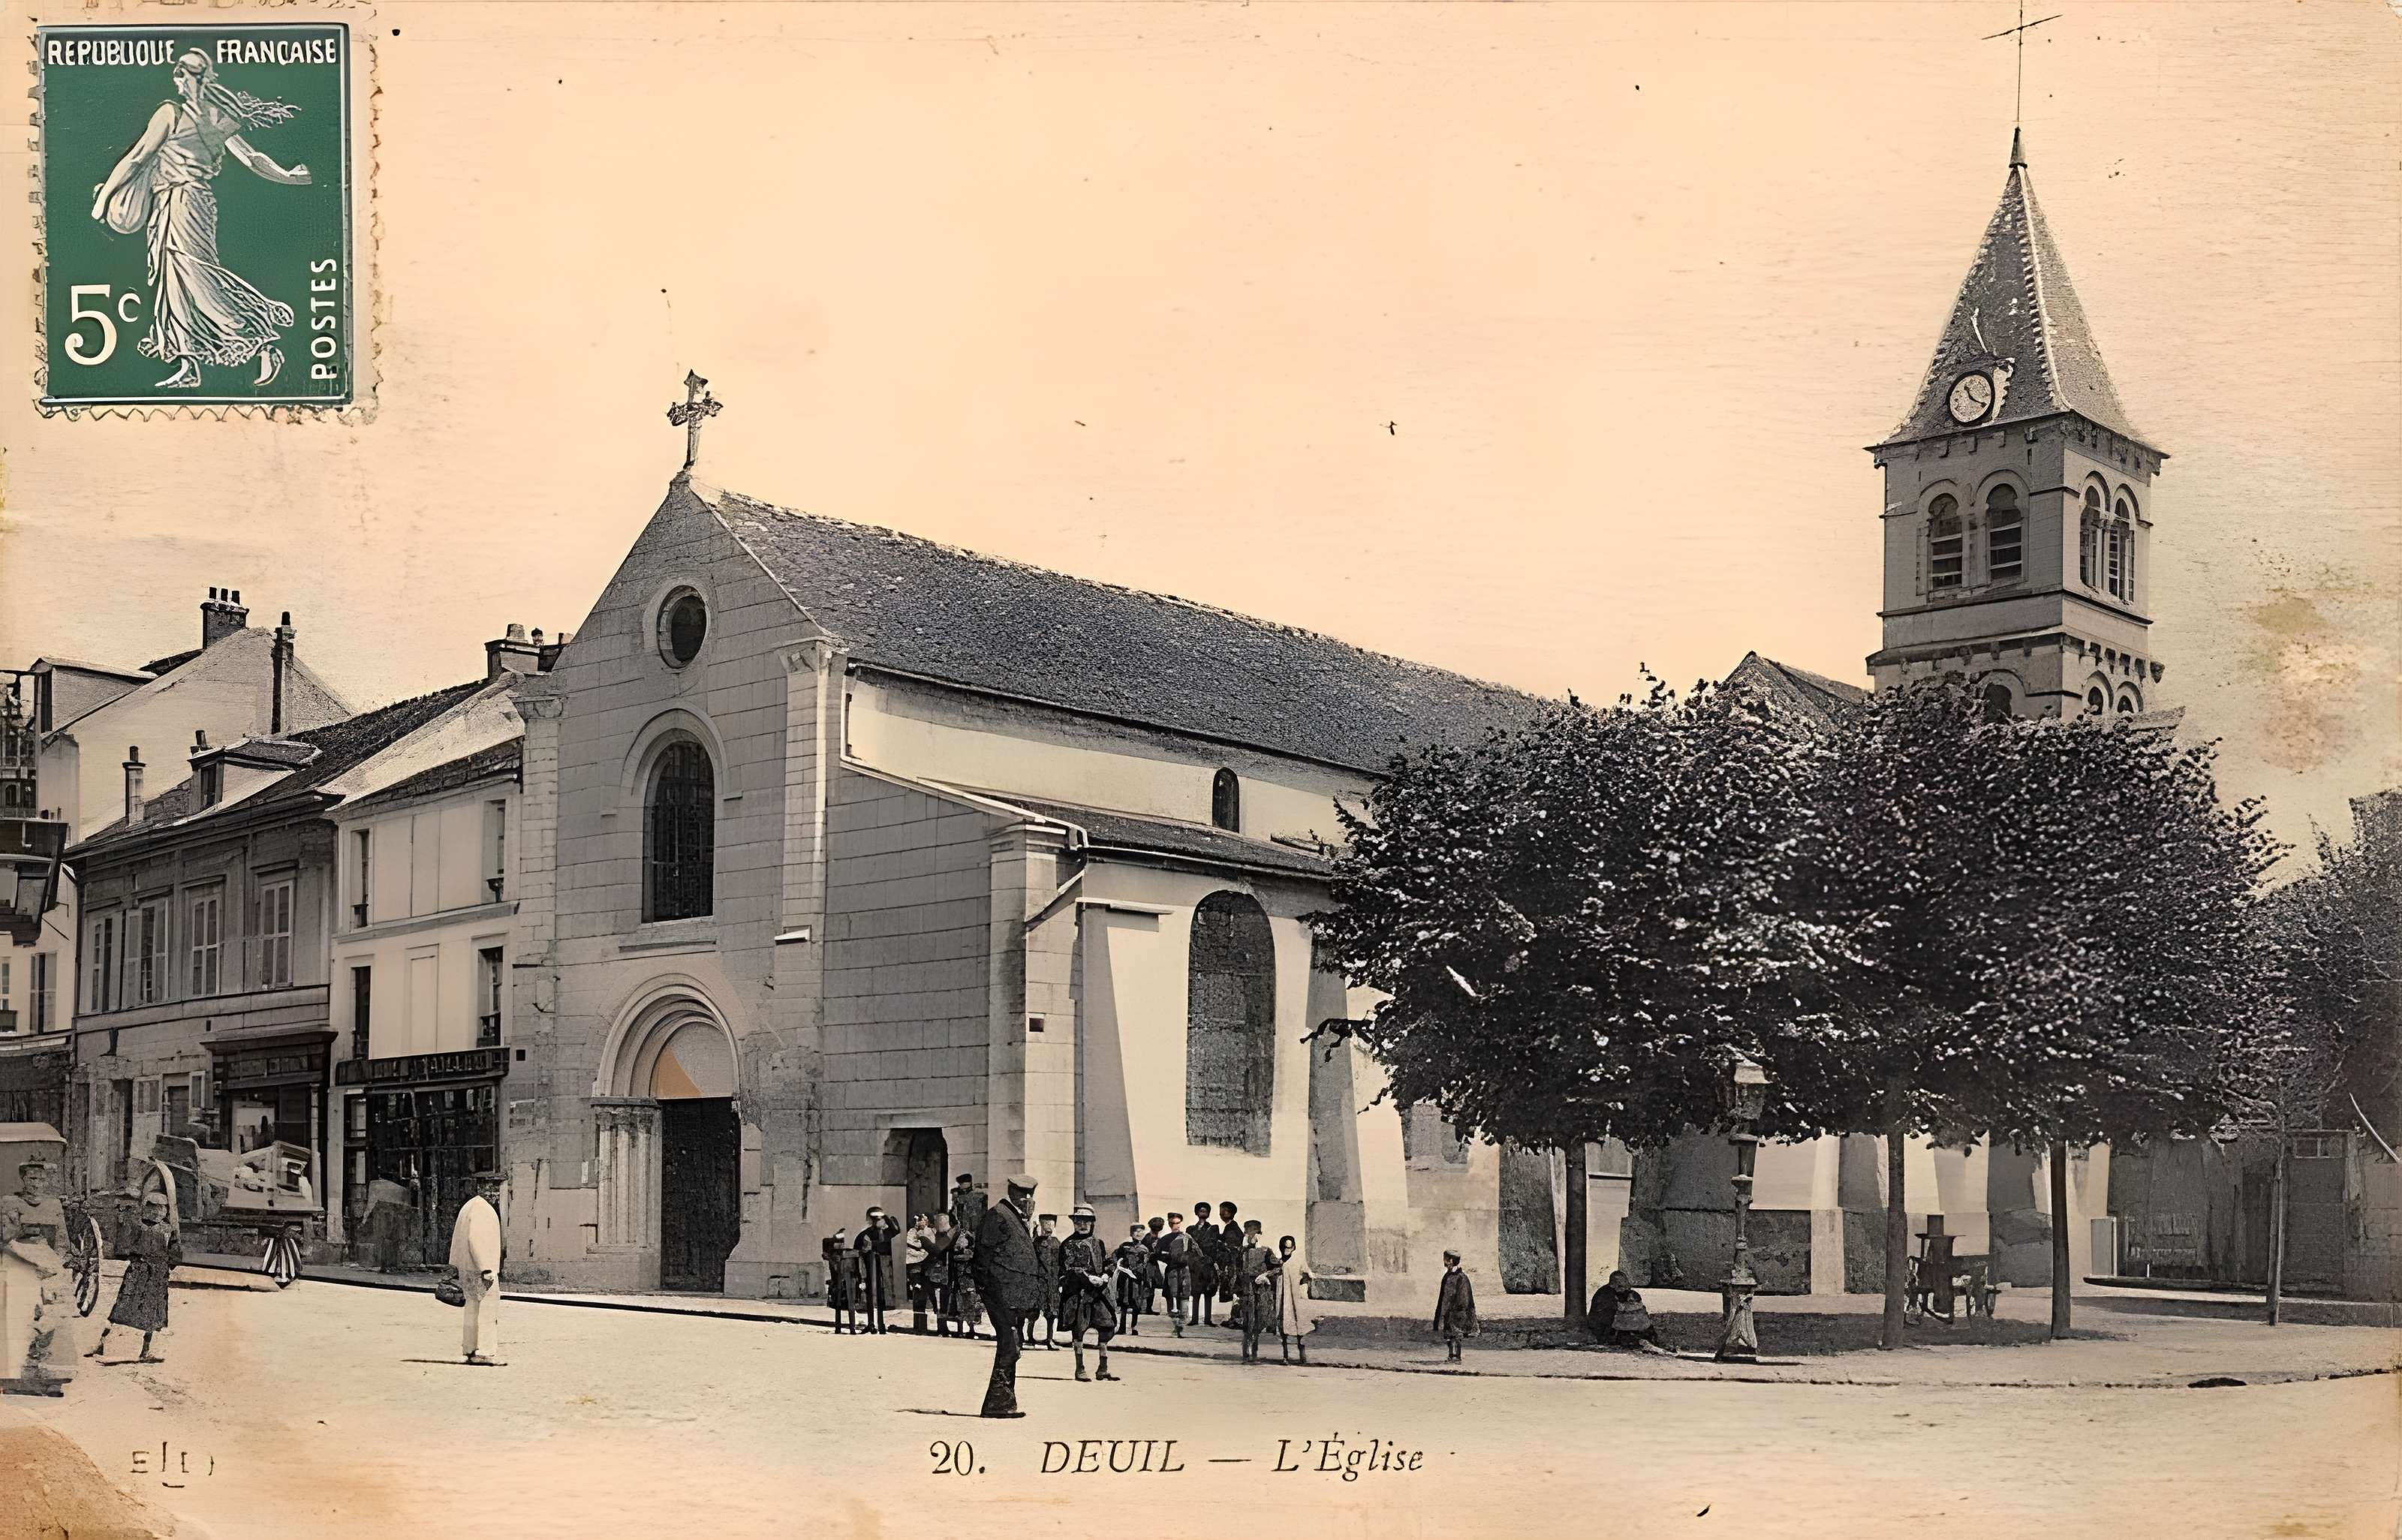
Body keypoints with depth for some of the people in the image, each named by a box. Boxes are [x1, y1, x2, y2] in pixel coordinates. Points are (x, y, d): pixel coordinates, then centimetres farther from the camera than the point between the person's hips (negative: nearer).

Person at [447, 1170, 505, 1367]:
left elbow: (457, 1238, 21)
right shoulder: (482, 1209, -14)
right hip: (480, 1269, -10)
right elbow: (477, 1240, -23)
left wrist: (455, 1267, 25)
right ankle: (485, 1352, -12)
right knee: (488, 1308, -9)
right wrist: (486, 1270, -24)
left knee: (472, 1309, 16)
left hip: (467, 1270, 10)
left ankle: (471, 1350, 21)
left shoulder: (468, 1206, 17)